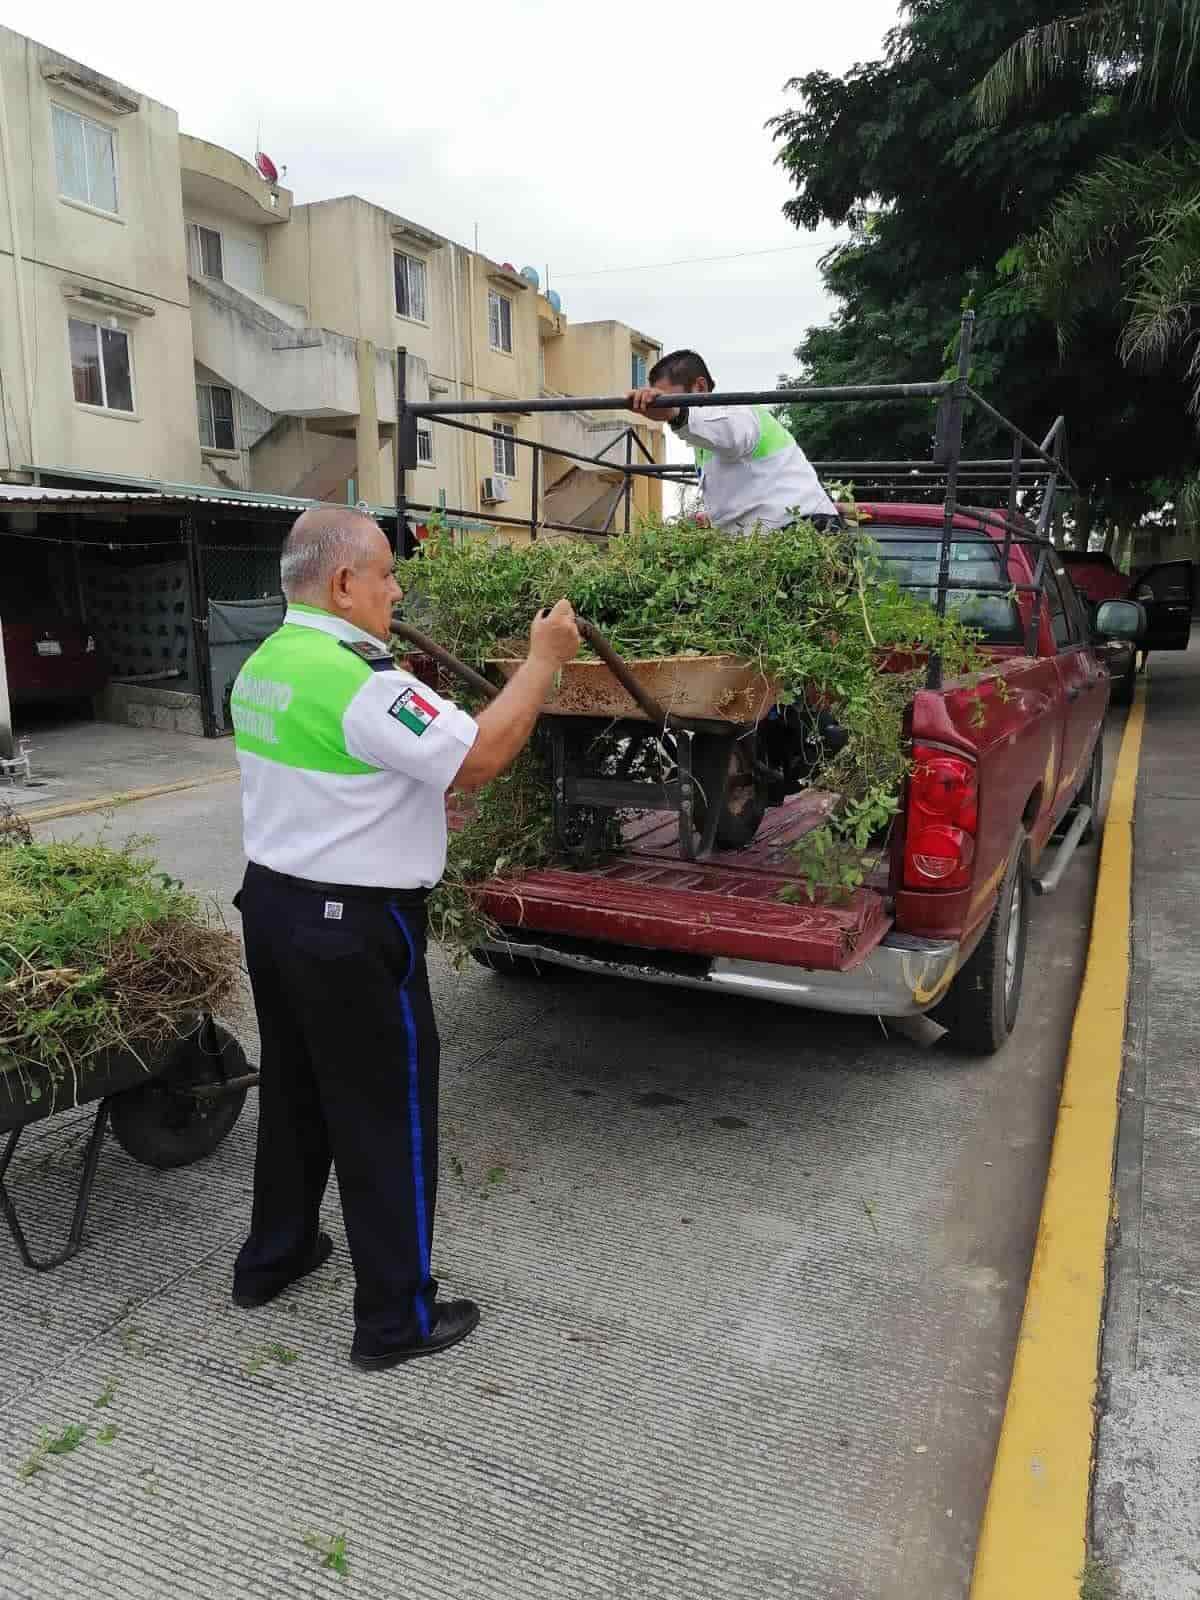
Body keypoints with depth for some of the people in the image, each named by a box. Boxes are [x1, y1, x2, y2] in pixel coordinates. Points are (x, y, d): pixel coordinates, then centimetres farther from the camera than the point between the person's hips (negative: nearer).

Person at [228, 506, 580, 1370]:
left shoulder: (265, 664, 7)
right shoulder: (358, 681, -23)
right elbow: (482, 755, -22)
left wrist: (424, 801, 16)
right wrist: (545, 659, -13)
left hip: (273, 901, 9)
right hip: (351, 927, -9)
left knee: (296, 1087, 23)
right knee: (387, 1113, 3)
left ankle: (274, 1254, 41)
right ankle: (398, 1318, 17)